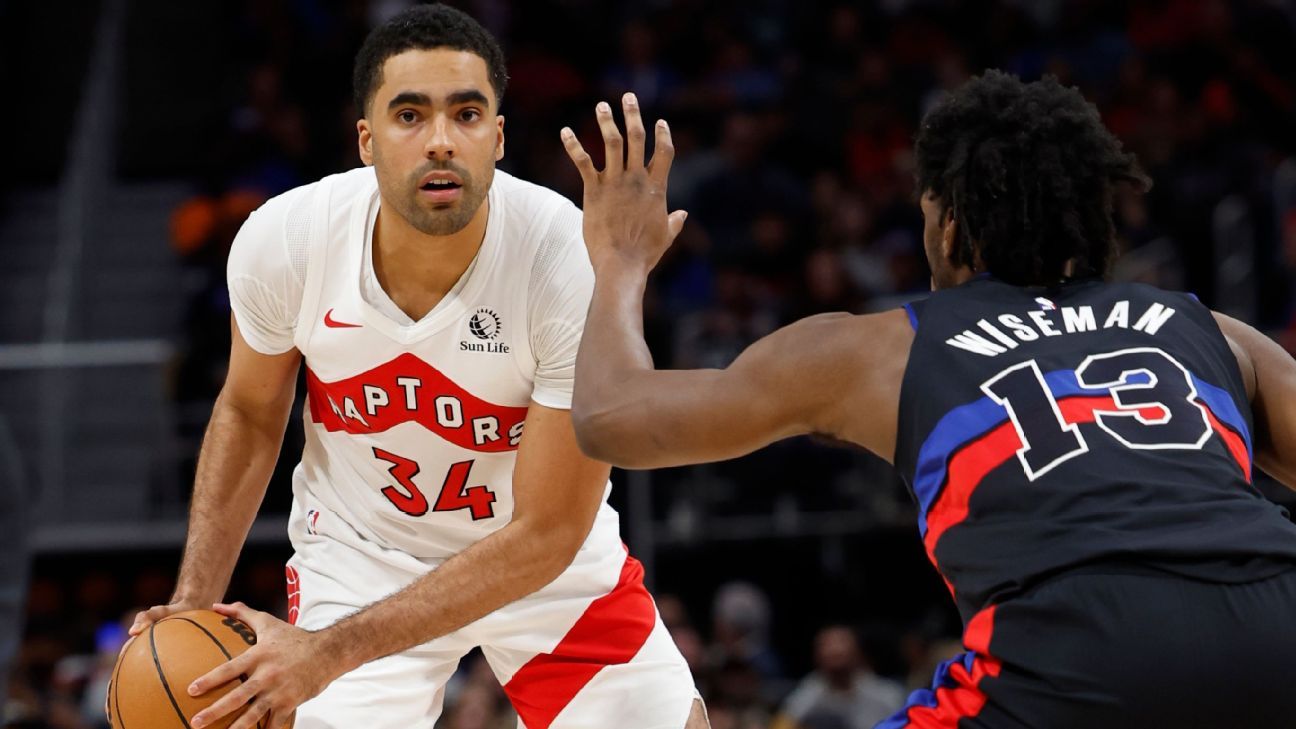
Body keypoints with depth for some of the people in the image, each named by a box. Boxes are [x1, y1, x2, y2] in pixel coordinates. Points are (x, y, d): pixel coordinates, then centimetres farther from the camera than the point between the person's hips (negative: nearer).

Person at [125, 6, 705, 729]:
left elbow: (544, 534, -26)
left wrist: (329, 652, -31)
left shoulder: (574, 265, -29)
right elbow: (250, 413, 1)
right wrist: (195, 602, -9)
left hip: (554, 558, 0)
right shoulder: (280, 242, -22)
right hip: (359, 554, 0)